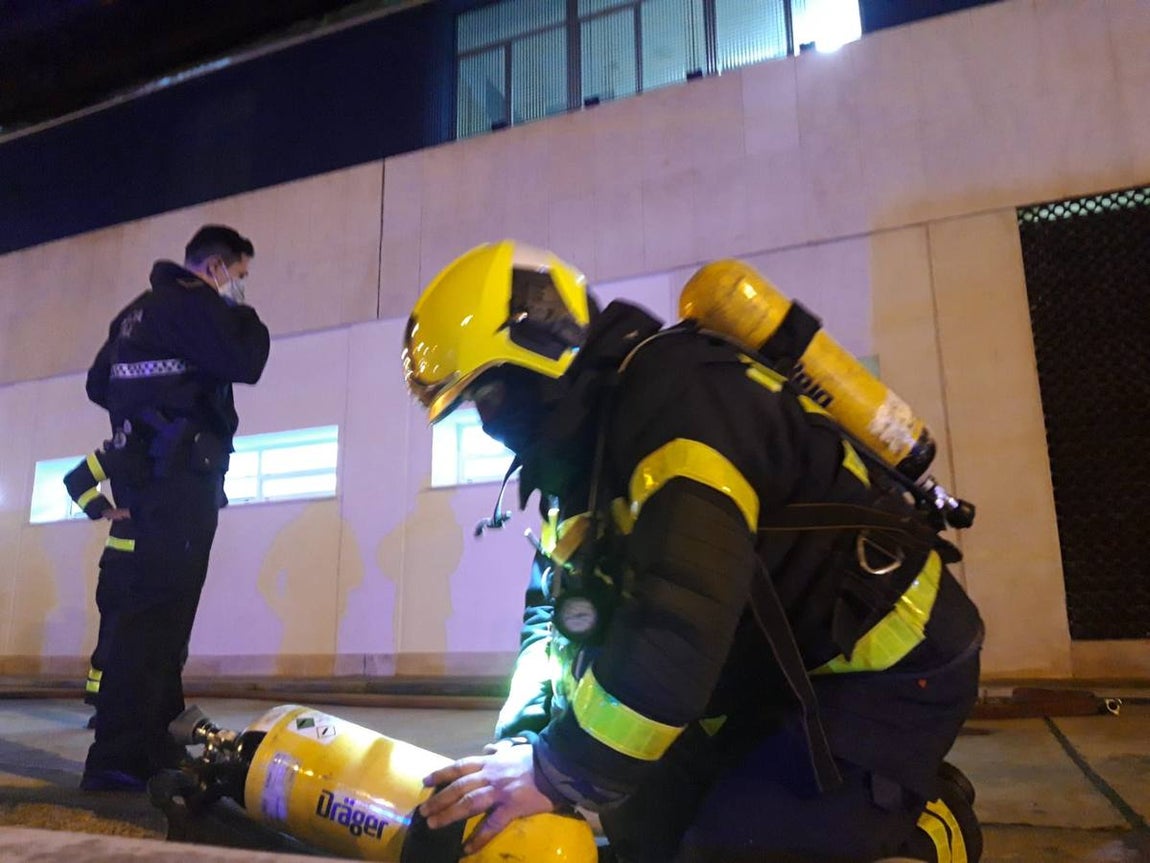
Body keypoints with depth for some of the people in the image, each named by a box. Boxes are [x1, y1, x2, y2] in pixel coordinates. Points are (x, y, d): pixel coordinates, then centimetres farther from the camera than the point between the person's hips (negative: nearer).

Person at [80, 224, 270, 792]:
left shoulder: (138, 310, 22)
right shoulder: (193, 302, -6)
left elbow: (98, 384, 25)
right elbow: (246, 362, -16)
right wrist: (242, 311, 0)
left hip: (144, 469, 10)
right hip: (180, 470, -10)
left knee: (160, 607, 12)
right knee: (158, 609, -14)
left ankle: (155, 745, 18)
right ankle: (117, 761, -18)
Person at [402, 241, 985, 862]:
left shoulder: (675, 392, -25)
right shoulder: (586, 456, 8)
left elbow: (681, 613, -34)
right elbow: (558, 607, 9)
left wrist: (561, 770, -26)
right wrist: (526, 736, -7)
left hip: (888, 665, -9)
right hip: (797, 674, 9)